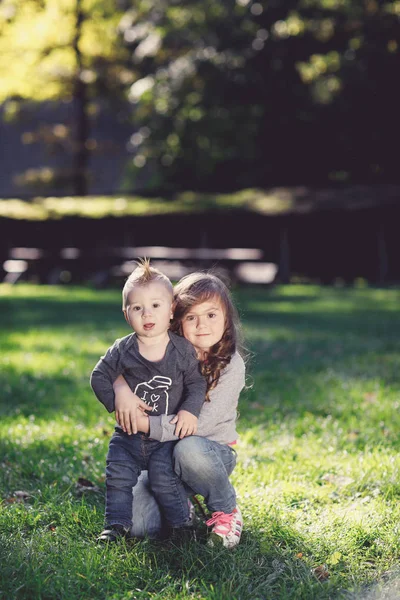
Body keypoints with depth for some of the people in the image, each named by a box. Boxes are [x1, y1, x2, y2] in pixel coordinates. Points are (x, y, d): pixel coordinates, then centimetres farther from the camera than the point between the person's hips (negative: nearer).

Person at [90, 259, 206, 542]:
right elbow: (100, 376, -1)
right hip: (128, 433, 2)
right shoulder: (122, 350, -7)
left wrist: (190, 410, -17)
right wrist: (118, 401, -14)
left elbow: (197, 383, -2)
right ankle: (117, 523, 17)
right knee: (119, 476, 1)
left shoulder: (183, 350, -8)